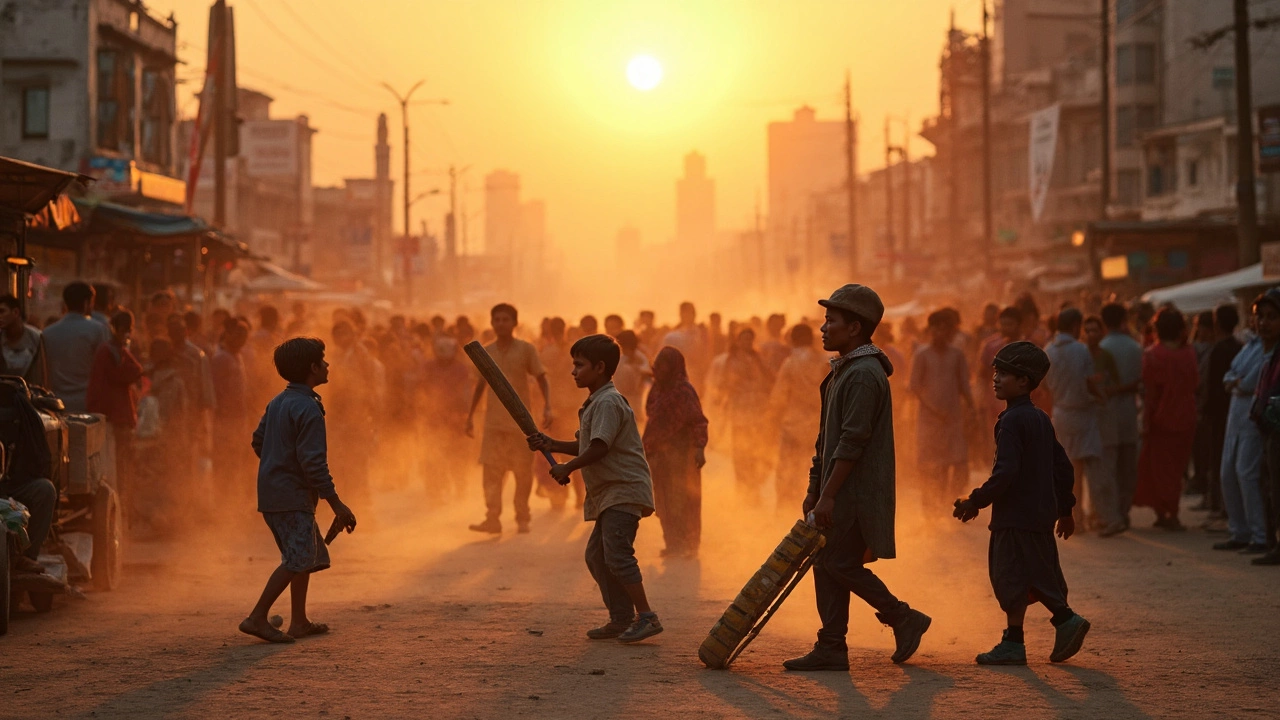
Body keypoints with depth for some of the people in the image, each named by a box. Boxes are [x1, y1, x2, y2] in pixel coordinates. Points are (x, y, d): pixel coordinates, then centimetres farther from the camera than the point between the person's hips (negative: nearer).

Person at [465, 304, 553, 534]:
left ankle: (522, 518, 12)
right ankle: (492, 519, -5)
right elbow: (480, 385, 16)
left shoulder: (526, 350, -1)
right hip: (493, 421, 2)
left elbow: (542, 380, -1)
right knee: (491, 470, -5)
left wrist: (548, 407, -15)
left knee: (523, 472, 1)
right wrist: (470, 415, 12)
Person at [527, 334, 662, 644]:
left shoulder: (608, 402, -14)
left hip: (625, 490, -11)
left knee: (617, 554, -17)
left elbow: (599, 447, -22)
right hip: (608, 493, 11)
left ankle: (646, 616, -16)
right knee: (596, 555, 12)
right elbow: (586, 446, 23)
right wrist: (552, 445, 13)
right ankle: (621, 619, 15)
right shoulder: (595, 403, 19)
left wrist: (568, 468, -13)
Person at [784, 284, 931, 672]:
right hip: (841, 491, 10)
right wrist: (815, 489, 18)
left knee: (840, 564, -8)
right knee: (827, 564, 7)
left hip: (856, 491, -10)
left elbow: (853, 441, -21)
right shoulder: (842, 372, 17)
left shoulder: (864, 374, -16)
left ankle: (904, 619, 4)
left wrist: (828, 495, -22)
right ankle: (831, 648, 9)